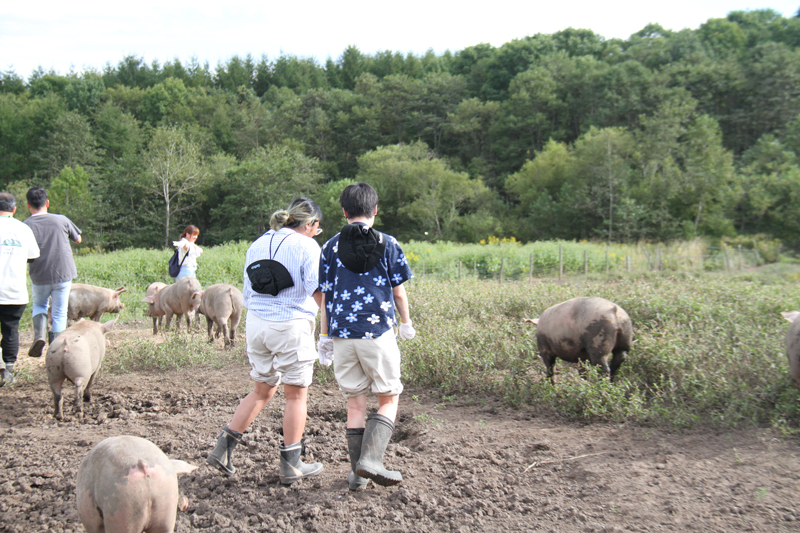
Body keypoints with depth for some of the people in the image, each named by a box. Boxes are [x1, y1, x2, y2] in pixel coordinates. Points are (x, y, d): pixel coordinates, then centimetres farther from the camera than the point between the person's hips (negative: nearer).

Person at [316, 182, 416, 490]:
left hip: (342, 335, 3)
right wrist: (406, 323, 18)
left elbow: (325, 295, 5)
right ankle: (371, 459, -9)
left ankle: (357, 475, 15)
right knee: (388, 398, 9)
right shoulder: (387, 244, -1)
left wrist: (324, 336, 13)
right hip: (378, 331, -3)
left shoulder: (331, 247, 4)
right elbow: (398, 290, 2)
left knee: (355, 403, 11)